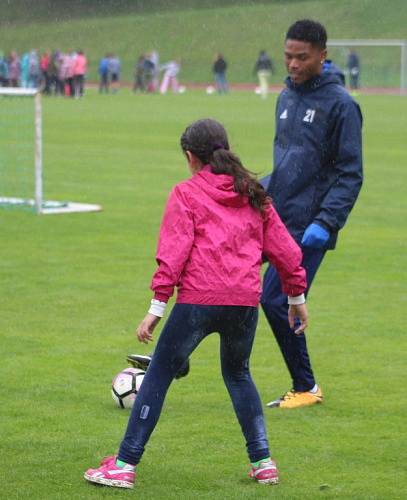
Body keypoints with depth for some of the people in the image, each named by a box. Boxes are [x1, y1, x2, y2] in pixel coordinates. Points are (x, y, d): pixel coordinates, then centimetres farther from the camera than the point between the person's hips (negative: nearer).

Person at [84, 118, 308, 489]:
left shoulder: (186, 194, 2)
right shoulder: (253, 194, 16)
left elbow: (173, 254, -7)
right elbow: (283, 247, 18)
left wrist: (157, 308, -6)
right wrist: (297, 296, 28)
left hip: (198, 301, -4)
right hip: (246, 302, 5)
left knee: (159, 374, 5)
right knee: (238, 375, 25)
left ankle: (124, 466, 4)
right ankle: (263, 462, 20)